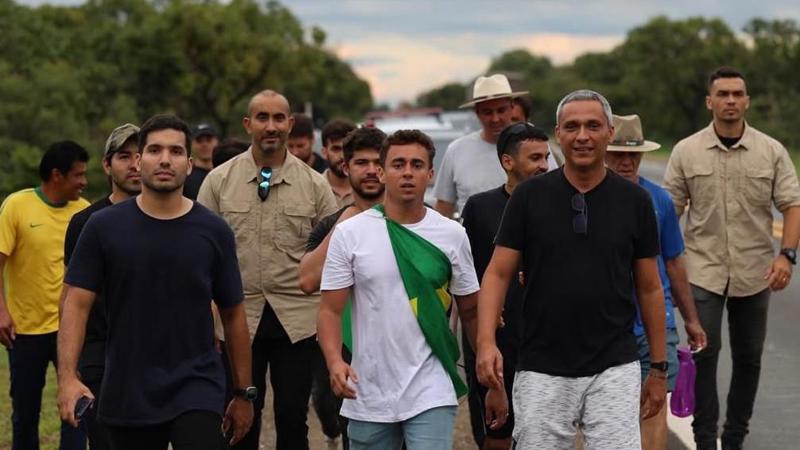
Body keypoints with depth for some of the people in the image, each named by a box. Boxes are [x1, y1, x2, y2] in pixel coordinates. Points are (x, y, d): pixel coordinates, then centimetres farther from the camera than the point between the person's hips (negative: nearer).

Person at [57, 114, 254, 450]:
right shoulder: (103, 227, -1)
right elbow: (77, 304, -3)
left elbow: (233, 314, 6)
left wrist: (244, 392, 8)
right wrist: (68, 376, -16)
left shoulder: (213, 232, 0)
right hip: (126, 396, 1)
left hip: (197, 390, -1)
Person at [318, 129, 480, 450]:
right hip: (368, 397, 1)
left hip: (431, 395, 0)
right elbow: (331, 310, -2)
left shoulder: (452, 235, 3)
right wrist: (335, 362, -20)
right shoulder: (350, 233, -1)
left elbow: (470, 312, 10)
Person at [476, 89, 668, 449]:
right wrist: (486, 341, -17)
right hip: (541, 373, 0)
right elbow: (498, 273, -1)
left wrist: (659, 367, 8)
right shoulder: (529, 196, 0)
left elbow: (649, 287, 8)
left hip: (614, 369, 0)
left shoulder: (635, 200, 2)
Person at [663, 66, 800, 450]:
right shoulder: (686, 152, -1)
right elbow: (669, 210, 2)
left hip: (755, 272, 2)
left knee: (748, 359, 9)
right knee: (704, 354, -5)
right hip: (703, 271, -1)